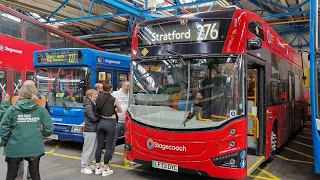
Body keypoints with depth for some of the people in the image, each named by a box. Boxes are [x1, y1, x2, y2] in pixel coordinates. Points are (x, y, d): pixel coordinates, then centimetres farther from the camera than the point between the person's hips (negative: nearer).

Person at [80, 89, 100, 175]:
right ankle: (84, 167, 8)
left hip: (95, 130, 9)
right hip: (90, 130, -9)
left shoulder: (94, 105, 14)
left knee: (94, 149, 15)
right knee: (88, 149, -2)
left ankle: (89, 164, 27)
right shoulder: (88, 106, -15)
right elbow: (93, 118, -19)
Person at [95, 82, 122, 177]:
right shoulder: (113, 100, -6)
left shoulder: (99, 99, 4)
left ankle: (97, 167, 20)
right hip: (110, 123, -4)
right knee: (109, 147, 3)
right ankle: (105, 169, 8)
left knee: (100, 145, 13)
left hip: (101, 122, 5)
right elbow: (120, 111, 8)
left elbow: (97, 111, 7)